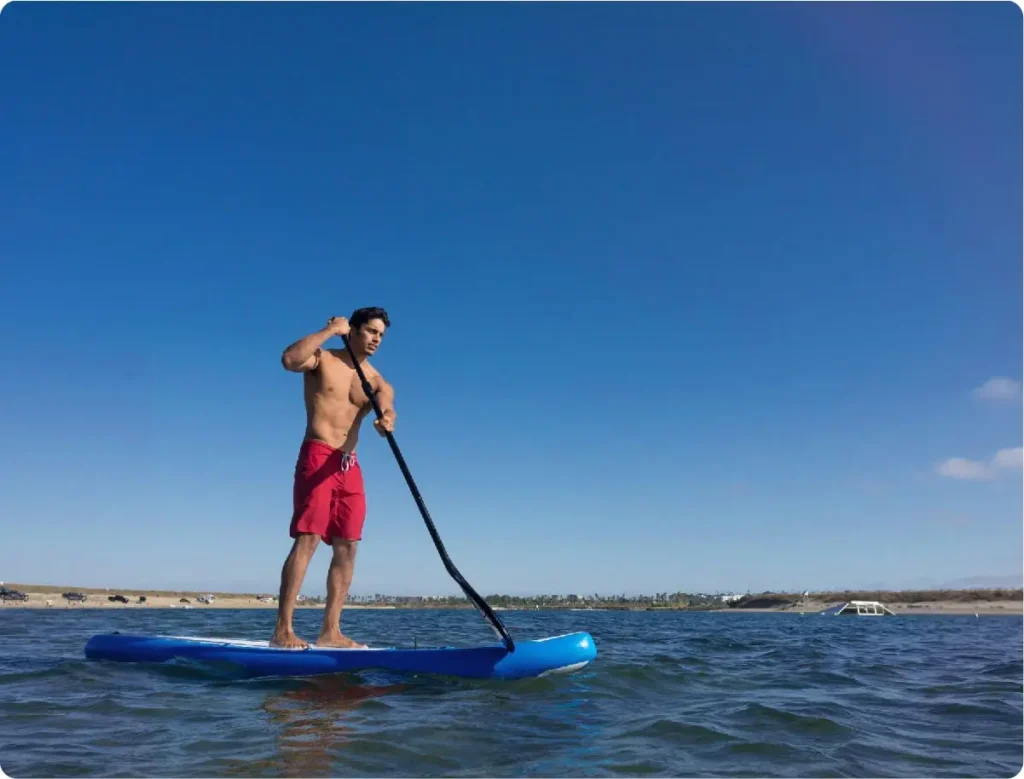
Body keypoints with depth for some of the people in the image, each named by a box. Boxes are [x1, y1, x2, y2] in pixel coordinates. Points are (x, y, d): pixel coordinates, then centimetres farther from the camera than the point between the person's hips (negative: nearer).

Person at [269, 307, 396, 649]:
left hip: (350, 465, 6)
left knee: (347, 547, 1)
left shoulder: (377, 381, 12)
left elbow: (387, 407, -10)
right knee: (307, 539, -14)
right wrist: (330, 330, -16)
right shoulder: (323, 359, 1)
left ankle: (330, 631, 6)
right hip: (317, 457, -6)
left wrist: (386, 421, -34)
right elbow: (289, 359, -22)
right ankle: (282, 630, -12)